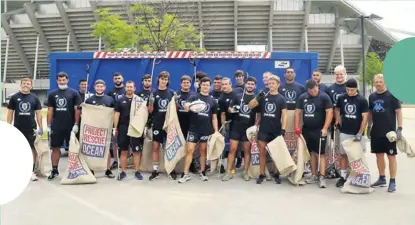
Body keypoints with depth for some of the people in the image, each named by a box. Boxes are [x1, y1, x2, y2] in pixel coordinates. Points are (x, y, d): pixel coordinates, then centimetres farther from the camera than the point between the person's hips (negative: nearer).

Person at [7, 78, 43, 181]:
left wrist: (41, 128, -2)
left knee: (33, 149, 0)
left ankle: (32, 171, 5)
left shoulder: (34, 98, 3)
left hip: (31, 129, 0)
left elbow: (38, 113, 3)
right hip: (18, 129, 0)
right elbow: (10, 113, 5)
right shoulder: (14, 97, 2)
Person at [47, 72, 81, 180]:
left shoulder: (74, 93, -2)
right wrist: (48, 125, 3)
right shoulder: (52, 94, 7)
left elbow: (77, 109, -5)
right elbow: (50, 111, 8)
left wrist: (76, 124, -11)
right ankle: (54, 170, 16)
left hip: (70, 126, -3)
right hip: (56, 126, 3)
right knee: (55, 148, 7)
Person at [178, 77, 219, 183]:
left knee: (203, 151, 10)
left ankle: (202, 172, 21)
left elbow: (214, 118, 10)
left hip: (206, 130, 2)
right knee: (189, 150, -4)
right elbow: (187, 106, -15)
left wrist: (216, 131, 3)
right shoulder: (193, 97, 3)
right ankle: (186, 174, 2)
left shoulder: (213, 101, 9)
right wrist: (187, 106, -39)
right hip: (193, 129, -2)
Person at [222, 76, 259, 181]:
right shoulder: (238, 96, 6)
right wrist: (232, 109, -14)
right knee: (232, 149, -1)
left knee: (247, 150, 6)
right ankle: (228, 172, 4)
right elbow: (229, 108, 9)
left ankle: (245, 172, 15)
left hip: (249, 128, 0)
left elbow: (258, 115, 4)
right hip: (236, 127, 1)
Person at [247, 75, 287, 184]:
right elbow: (249, 106, -1)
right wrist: (258, 97, -17)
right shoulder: (263, 97, 5)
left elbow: (284, 115, -5)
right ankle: (262, 175, 10)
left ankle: (276, 175, 18)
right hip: (263, 130, 2)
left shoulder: (281, 99, 0)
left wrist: (283, 130, -15)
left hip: (276, 130, -1)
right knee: (262, 152, 3)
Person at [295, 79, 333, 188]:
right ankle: (314, 175, 20)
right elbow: (298, 112, 10)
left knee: (320, 153, -6)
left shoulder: (324, 97, -8)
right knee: (312, 153, 12)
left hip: (319, 130, -4)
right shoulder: (302, 97, 5)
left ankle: (322, 177, -5)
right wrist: (297, 127, 2)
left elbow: (329, 112, -12)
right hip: (306, 130, 5)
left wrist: (325, 128, -18)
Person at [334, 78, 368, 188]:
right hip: (344, 133, 2)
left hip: (357, 133, -2)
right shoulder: (341, 98, 0)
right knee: (343, 154, 6)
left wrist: (360, 133, -15)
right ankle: (343, 176, 13)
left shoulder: (362, 100, -7)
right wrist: (338, 122, 8)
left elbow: (365, 118, -9)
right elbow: (337, 110, 17)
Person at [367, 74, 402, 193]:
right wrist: (369, 126, 14)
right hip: (376, 132, 5)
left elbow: (398, 111, -7)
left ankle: (392, 182, 8)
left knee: (391, 156, 1)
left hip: (389, 131, -5)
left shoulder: (392, 95, -7)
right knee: (379, 155, 12)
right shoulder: (372, 96, 8)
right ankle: (382, 179, 25)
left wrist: (399, 128, -13)